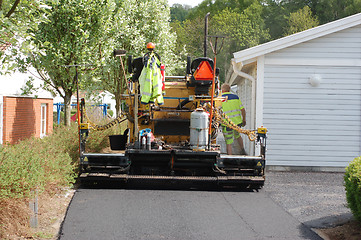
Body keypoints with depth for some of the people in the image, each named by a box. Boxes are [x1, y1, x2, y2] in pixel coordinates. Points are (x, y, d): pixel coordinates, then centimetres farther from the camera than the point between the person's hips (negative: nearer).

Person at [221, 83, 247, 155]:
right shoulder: (236, 97, 6)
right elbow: (243, 110, 5)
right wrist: (244, 120, 18)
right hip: (237, 122, 4)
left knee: (229, 142, 5)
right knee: (237, 135, 32)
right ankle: (243, 151, 32)